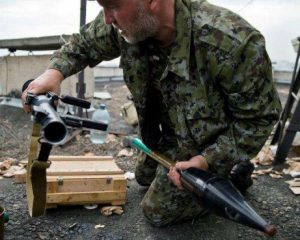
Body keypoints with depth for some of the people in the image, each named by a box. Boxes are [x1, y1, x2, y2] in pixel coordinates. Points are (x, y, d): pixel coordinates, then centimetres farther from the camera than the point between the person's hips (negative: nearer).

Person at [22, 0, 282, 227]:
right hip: (167, 133, 7)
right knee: (145, 177, 29)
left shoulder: (233, 43, -40)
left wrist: (207, 160, -31)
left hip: (209, 144, -6)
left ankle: (233, 177, 16)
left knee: (158, 211, 4)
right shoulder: (123, 24, -23)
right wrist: (55, 71, -22)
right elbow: (83, 44, -2)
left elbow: (260, 116, -25)